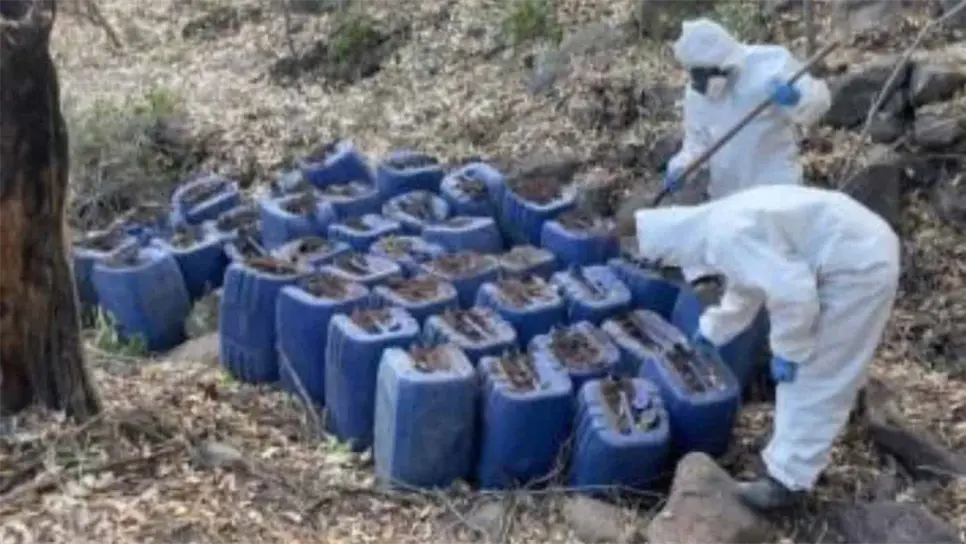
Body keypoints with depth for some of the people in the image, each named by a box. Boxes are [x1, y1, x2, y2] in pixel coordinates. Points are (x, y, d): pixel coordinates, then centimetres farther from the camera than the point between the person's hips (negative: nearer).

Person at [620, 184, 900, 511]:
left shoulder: (729, 236, -23)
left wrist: (787, 351, -14)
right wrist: (710, 331, 38)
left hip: (858, 267, -10)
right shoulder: (723, 222, 9)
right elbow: (748, 284, 27)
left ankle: (788, 480, 6)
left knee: (813, 377, -2)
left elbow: (794, 294, -29)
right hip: (859, 249, 10)